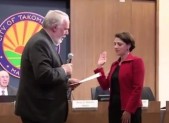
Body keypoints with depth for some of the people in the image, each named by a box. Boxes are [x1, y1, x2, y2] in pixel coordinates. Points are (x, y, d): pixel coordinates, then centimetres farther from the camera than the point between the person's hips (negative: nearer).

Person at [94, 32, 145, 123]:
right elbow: (105, 86, 13)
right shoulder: (115, 64, 15)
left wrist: (128, 110, -18)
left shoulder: (136, 61, -7)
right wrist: (99, 67, 8)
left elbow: (137, 88, -14)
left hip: (130, 111, -7)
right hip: (114, 108, 7)